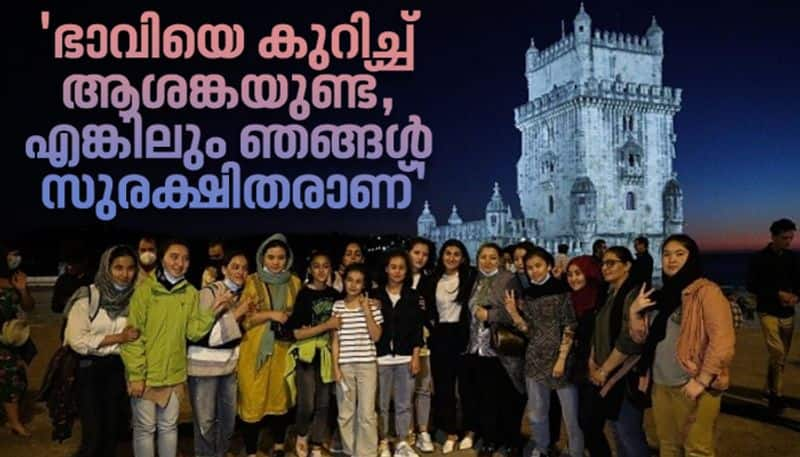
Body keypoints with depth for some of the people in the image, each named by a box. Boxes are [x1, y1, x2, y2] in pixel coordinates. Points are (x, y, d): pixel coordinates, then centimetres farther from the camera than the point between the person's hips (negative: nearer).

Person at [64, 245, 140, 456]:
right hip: (90, 368, -4)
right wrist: (117, 338, -18)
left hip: (117, 369, 4)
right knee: (93, 434, -4)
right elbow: (77, 340, -16)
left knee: (111, 430, 12)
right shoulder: (88, 296, -11)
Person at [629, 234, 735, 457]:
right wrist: (634, 312, -3)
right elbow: (641, 337, 14)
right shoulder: (662, 295, 12)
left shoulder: (706, 291, -10)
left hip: (692, 386, -7)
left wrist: (701, 381, -18)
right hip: (661, 385, 7)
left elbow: (723, 341, -17)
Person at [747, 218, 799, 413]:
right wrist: (778, 294, -16)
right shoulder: (759, 258, -6)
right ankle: (777, 394, 0)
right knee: (777, 353, -13)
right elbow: (751, 286, -7)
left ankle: (772, 392, 22)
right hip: (768, 312, -4)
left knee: (782, 356, 9)